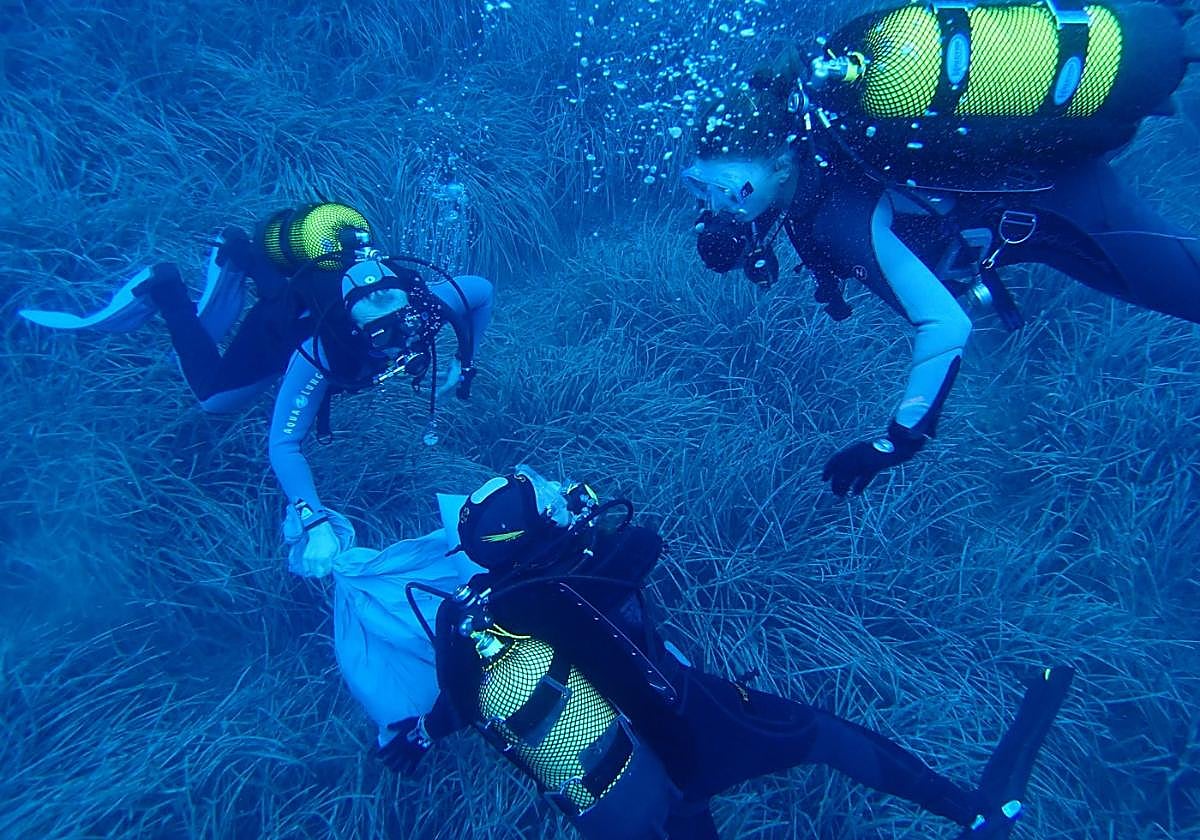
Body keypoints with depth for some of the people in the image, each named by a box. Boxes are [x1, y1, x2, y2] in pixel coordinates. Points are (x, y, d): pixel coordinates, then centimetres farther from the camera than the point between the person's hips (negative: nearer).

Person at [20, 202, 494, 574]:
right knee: (215, 395, 9)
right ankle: (162, 289, 19)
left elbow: (483, 291, -16)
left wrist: (463, 368, -11)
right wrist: (314, 523, -53)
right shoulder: (319, 348, -47)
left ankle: (241, 257, 40)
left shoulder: (427, 303, -38)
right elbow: (283, 445, -42)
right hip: (283, 316, -4)